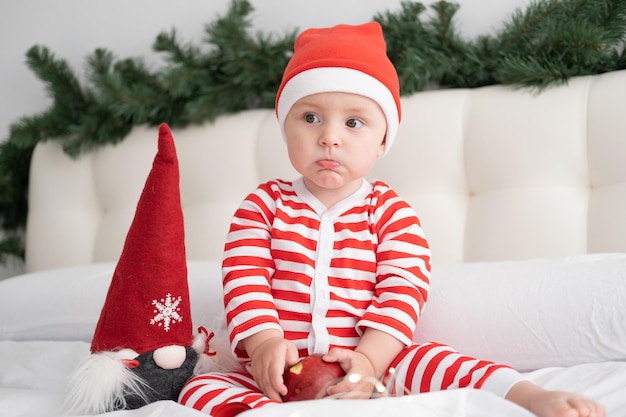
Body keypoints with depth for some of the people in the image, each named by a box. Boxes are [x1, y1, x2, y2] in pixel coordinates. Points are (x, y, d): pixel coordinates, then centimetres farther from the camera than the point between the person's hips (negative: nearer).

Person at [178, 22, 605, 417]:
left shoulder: (390, 212, 4)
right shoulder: (264, 204, 6)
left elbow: (403, 290, -7)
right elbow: (245, 280, -4)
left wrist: (367, 358, -24)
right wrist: (265, 342, -23)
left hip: (368, 367, 0)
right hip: (279, 374, 1)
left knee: (432, 361, -29)